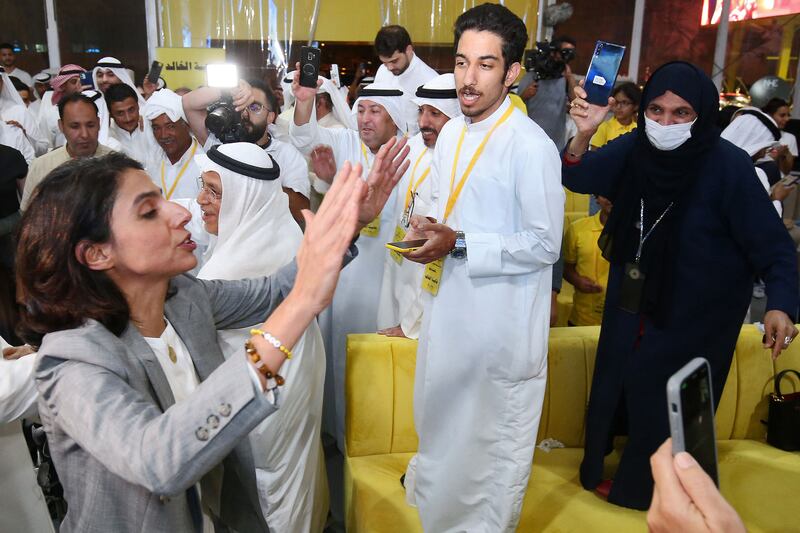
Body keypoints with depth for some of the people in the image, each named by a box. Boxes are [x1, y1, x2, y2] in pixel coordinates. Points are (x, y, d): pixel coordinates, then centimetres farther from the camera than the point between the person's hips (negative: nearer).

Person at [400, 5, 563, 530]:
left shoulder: (531, 146, -20)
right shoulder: (451, 132, 5)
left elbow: (545, 245, -19)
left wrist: (459, 243, -24)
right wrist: (430, 227, -1)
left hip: (501, 315, -7)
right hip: (449, 302, 8)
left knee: (495, 427, 11)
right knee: (443, 407, 27)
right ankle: (435, 484, 54)